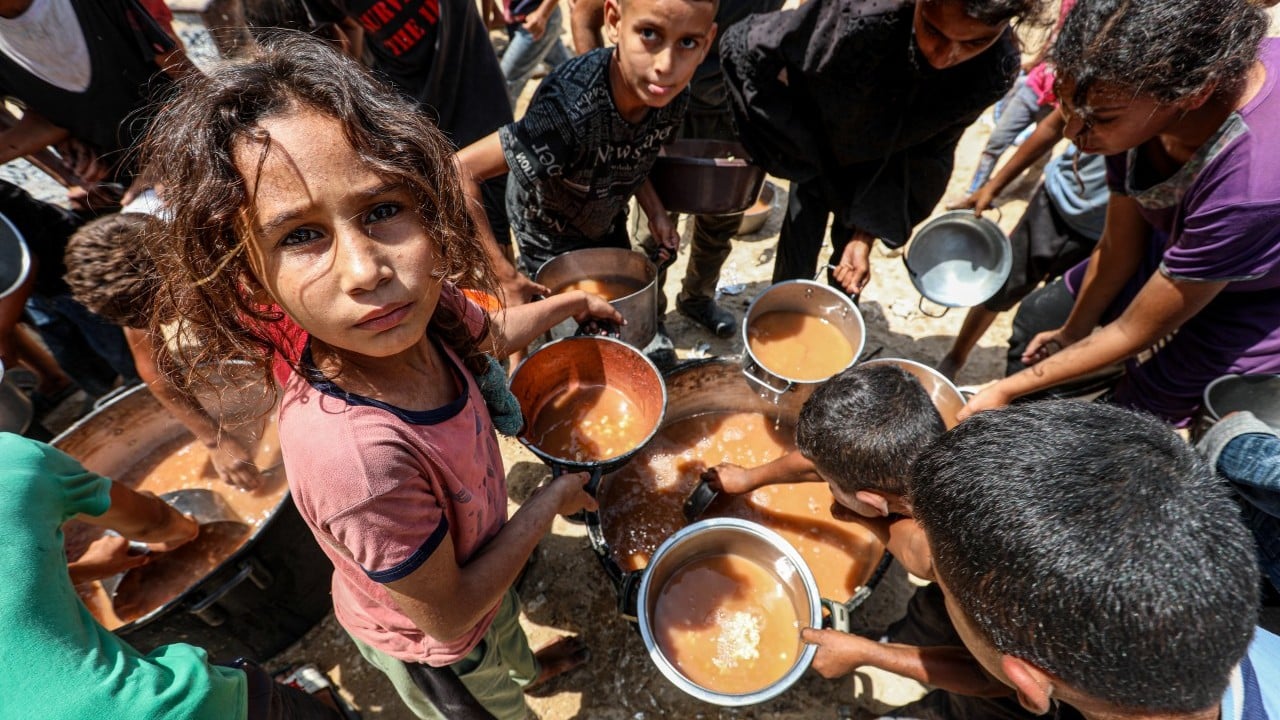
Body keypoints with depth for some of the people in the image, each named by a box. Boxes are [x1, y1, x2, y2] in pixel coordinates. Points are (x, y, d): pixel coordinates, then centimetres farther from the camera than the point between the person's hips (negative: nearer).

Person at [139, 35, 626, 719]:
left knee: (509, 627, 40)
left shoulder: (420, 304, -27)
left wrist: (566, 303, 11)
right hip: (433, 649, -6)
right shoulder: (353, 453, -47)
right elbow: (450, 615, -30)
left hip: (472, 556, 6)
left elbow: (491, 334, 0)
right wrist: (554, 497, -22)